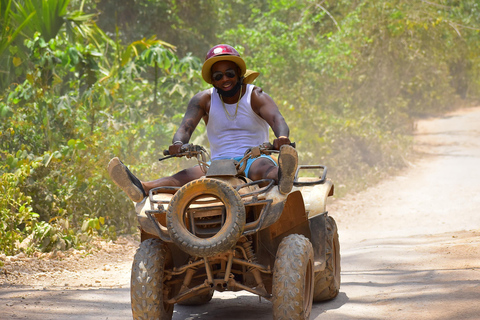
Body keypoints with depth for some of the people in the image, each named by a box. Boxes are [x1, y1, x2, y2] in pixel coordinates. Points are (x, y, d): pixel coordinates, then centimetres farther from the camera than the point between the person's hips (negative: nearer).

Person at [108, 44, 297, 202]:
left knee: (263, 168, -38)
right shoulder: (204, 100, 10)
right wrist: (178, 143, -32)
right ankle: (141, 189, -53)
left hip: (253, 160, -2)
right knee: (189, 175, -27)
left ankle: (282, 178, -74)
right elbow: (186, 126, -6)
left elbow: (277, 119, -15)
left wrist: (282, 137, -41)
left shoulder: (256, 96, 3)